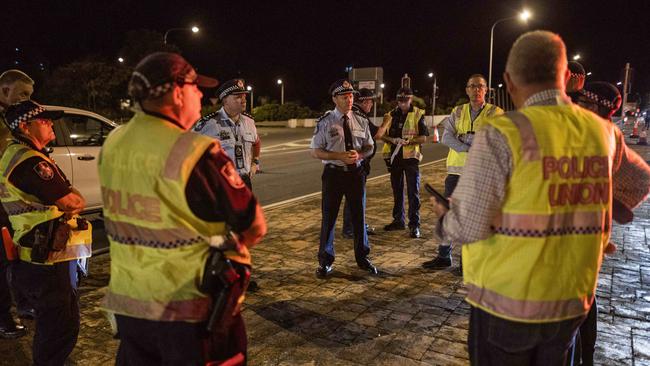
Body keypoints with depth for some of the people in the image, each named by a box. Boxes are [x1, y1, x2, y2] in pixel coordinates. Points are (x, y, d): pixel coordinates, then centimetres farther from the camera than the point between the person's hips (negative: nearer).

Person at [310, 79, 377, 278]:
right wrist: (340, 156, -20)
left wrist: (359, 155, -14)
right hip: (334, 173, -3)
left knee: (359, 216, 14)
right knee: (328, 218, 6)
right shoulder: (325, 122, -6)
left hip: (356, 173, 3)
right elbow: (315, 151, -7)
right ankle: (325, 262, 24)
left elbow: (369, 147, 10)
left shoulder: (361, 121, 4)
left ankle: (362, 257, 34)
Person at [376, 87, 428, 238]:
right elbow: (380, 135, 6)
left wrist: (409, 141, -19)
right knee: (397, 190, 13)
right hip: (394, 156, 4)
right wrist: (392, 140, -12)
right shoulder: (391, 115, 8)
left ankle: (414, 225, 3)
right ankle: (398, 220, 25)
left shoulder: (418, 114, -1)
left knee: (413, 192, -3)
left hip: (410, 157, -4)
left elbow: (423, 138, -3)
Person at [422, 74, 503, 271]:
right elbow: (446, 137, -3)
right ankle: (444, 256, 21)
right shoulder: (458, 112, 9)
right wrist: (473, 149, -15)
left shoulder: (496, 113, 0)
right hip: (456, 170, 3)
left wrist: (464, 138, -15)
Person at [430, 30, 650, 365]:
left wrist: (443, 219, 1)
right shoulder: (602, 132, -1)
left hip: (507, 302, -5)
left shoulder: (501, 134, -20)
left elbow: (469, 228, -19)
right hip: (573, 300, 5)